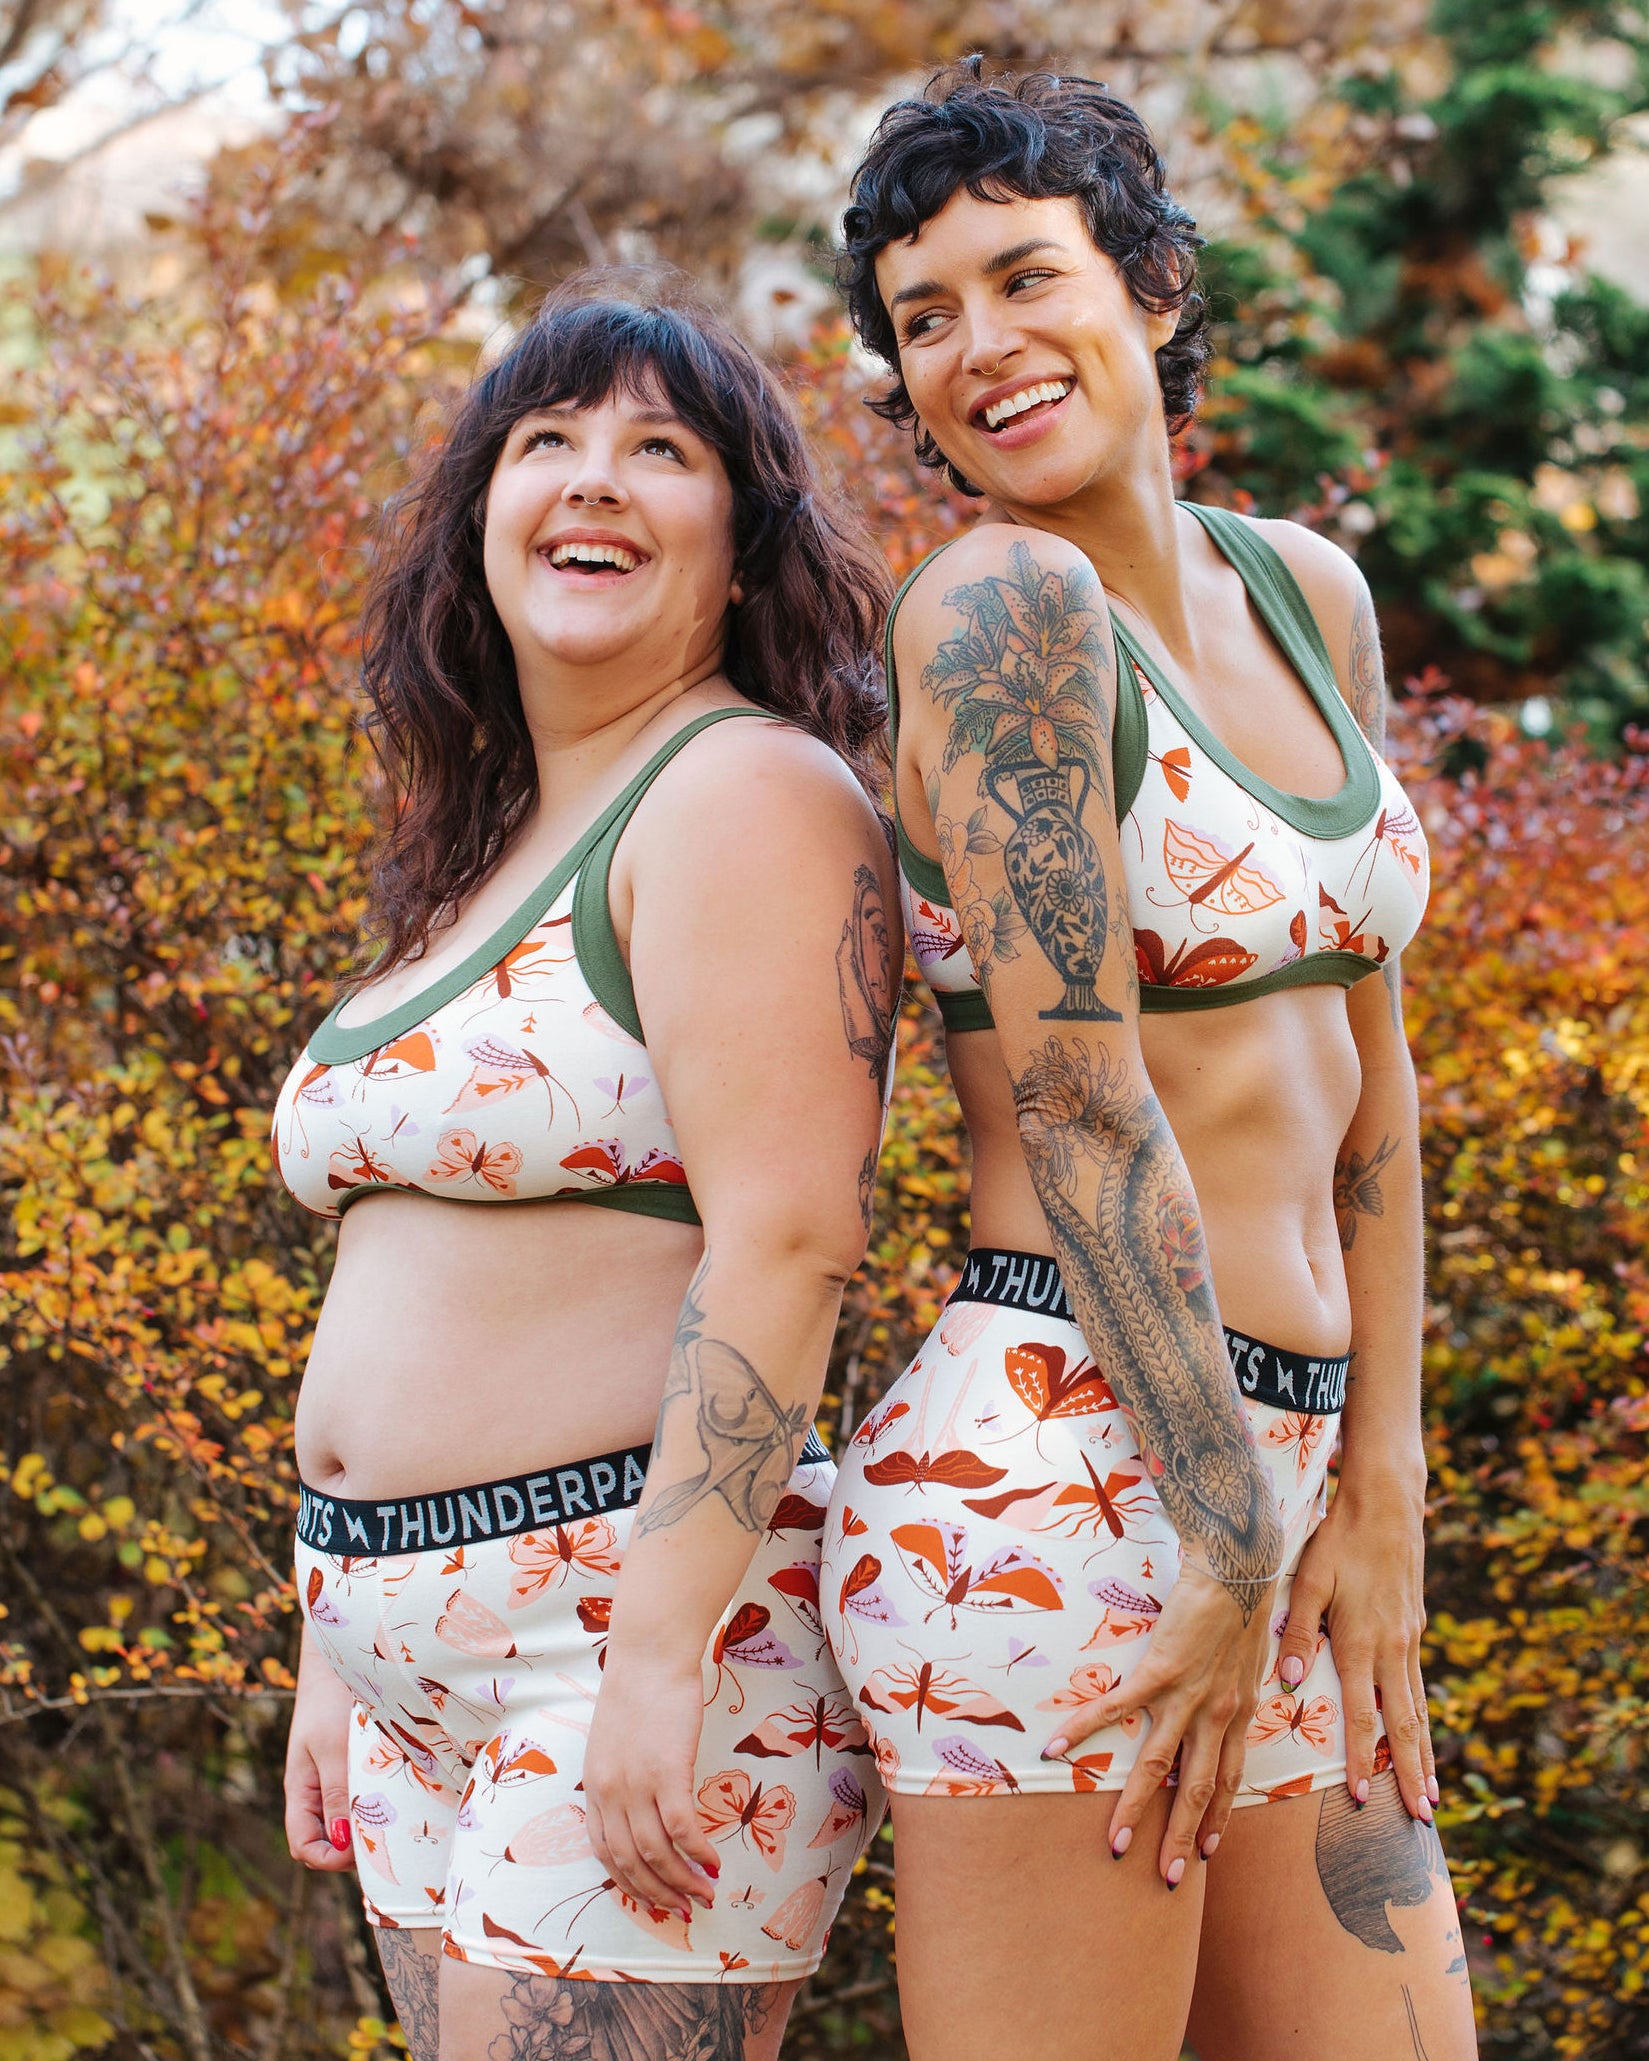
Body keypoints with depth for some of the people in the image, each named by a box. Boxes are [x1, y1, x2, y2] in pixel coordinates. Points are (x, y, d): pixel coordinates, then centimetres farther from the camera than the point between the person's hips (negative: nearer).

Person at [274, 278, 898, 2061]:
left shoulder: (746, 796, -9)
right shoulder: (479, 856, 17)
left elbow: (781, 1244, -19)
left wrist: (660, 1657, -24)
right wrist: (332, 1650, 19)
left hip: (645, 1624, -9)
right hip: (428, 1646, 9)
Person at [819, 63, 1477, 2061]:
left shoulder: (1305, 595, 12)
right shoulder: (997, 602, -11)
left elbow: (1368, 1069, 12)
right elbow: (1074, 1101, -14)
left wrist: (1380, 1502, 5)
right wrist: (1243, 1562, -12)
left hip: (1276, 1477, 8)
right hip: (1057, 1469, -8)